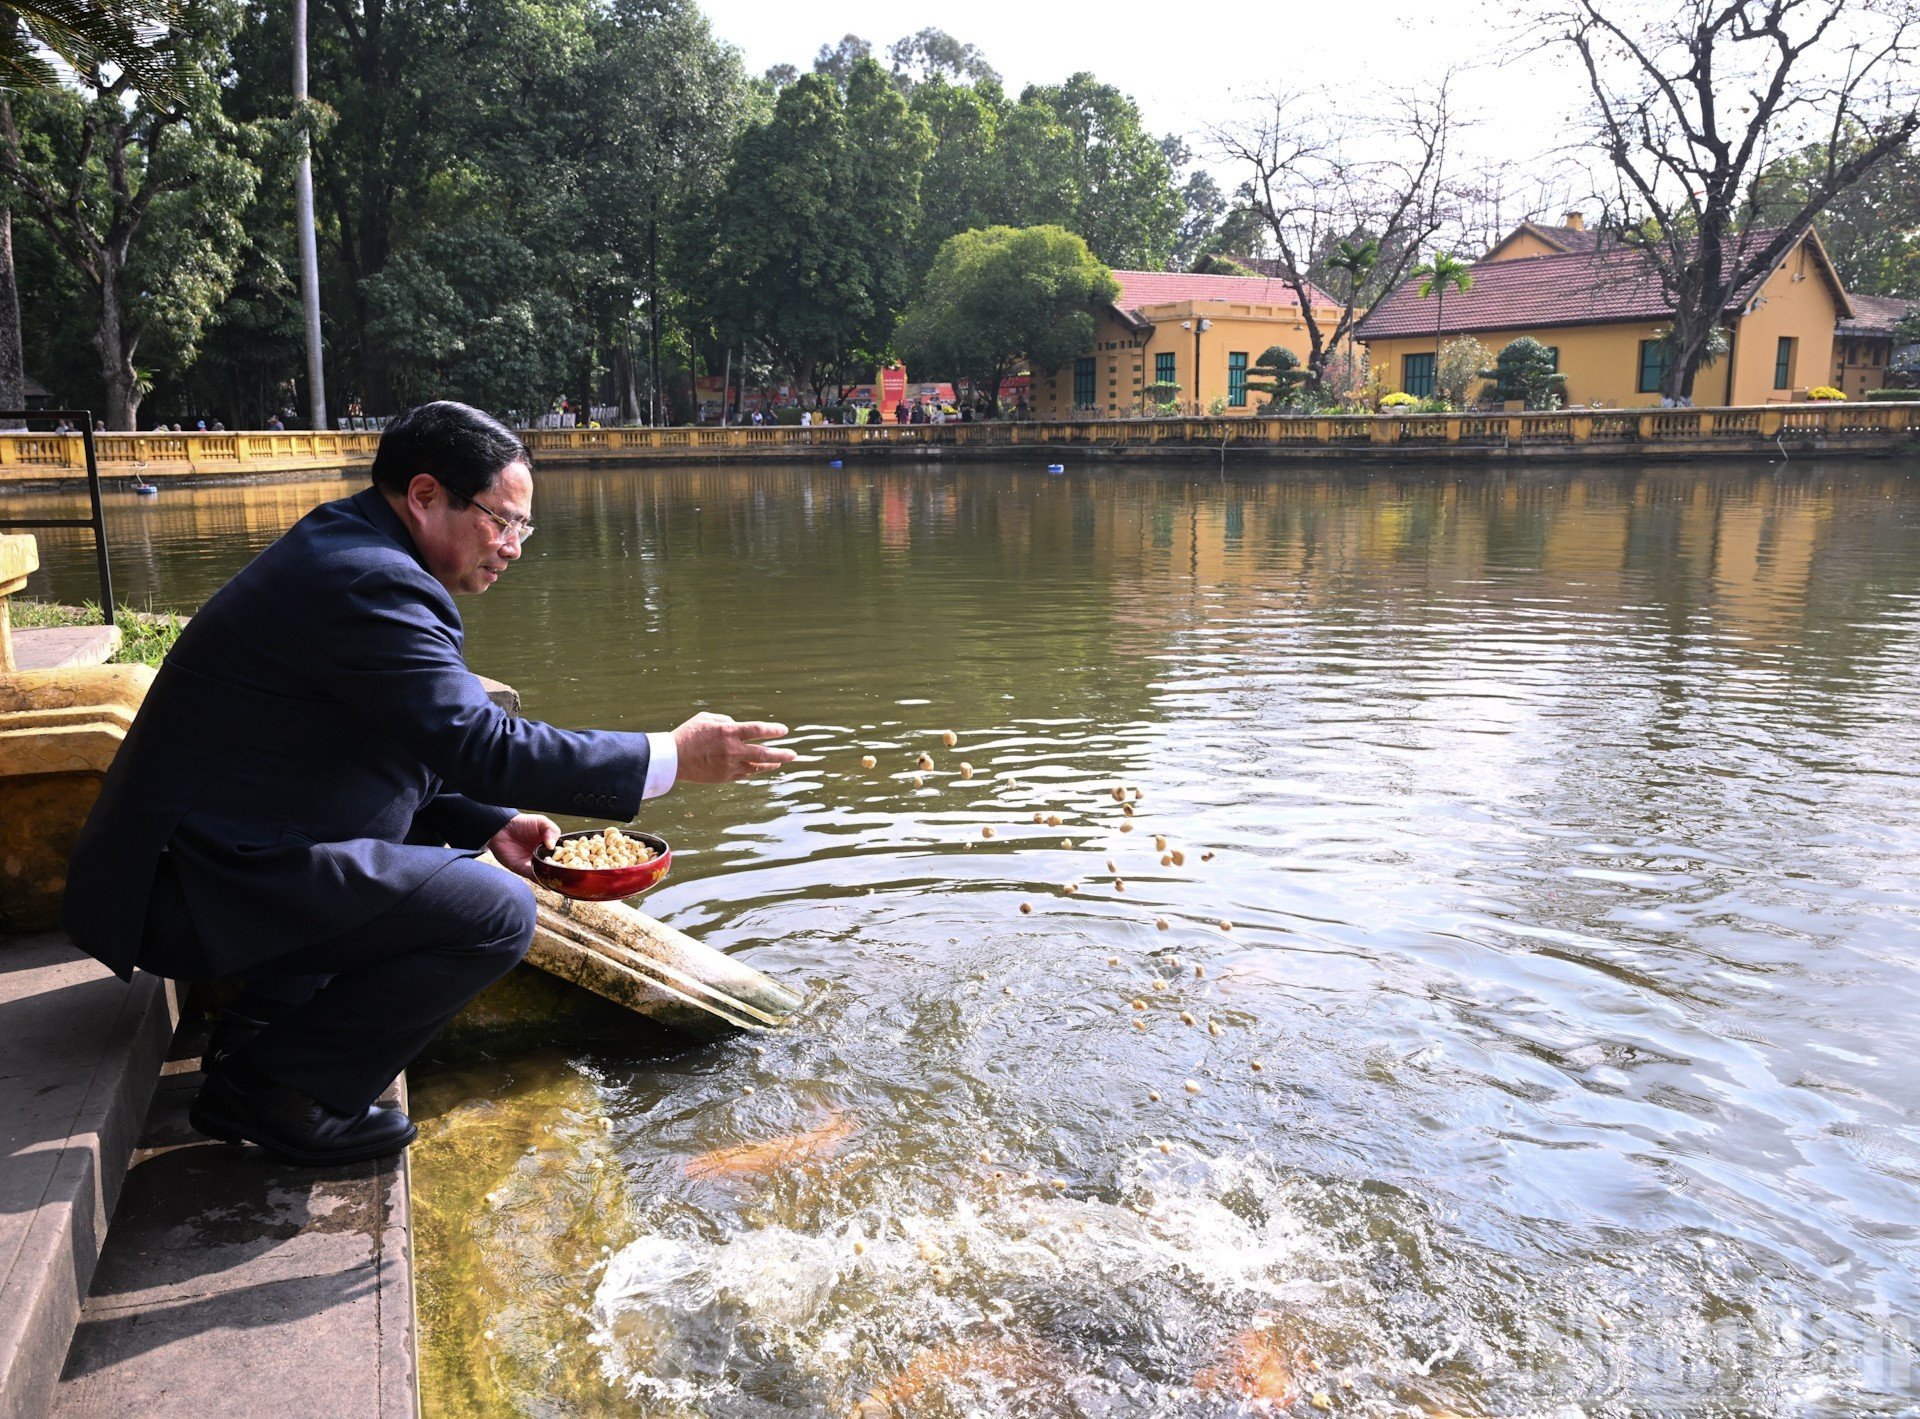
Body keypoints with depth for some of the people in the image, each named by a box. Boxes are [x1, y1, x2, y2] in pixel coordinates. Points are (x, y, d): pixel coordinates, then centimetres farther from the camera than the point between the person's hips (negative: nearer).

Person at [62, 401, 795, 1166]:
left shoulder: (341, 552, 11)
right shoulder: (369, 581, -21)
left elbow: (410, 751, 17)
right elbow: (484, 745, -26)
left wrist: (490, 824, 4)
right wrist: (675, 757, -21)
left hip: (198, 855, 11)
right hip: (190, 892, -10)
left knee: (440, 848, 24)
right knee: (497, 912, -16)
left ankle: (256, 1038, 19)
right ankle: (275, 1092, -2)